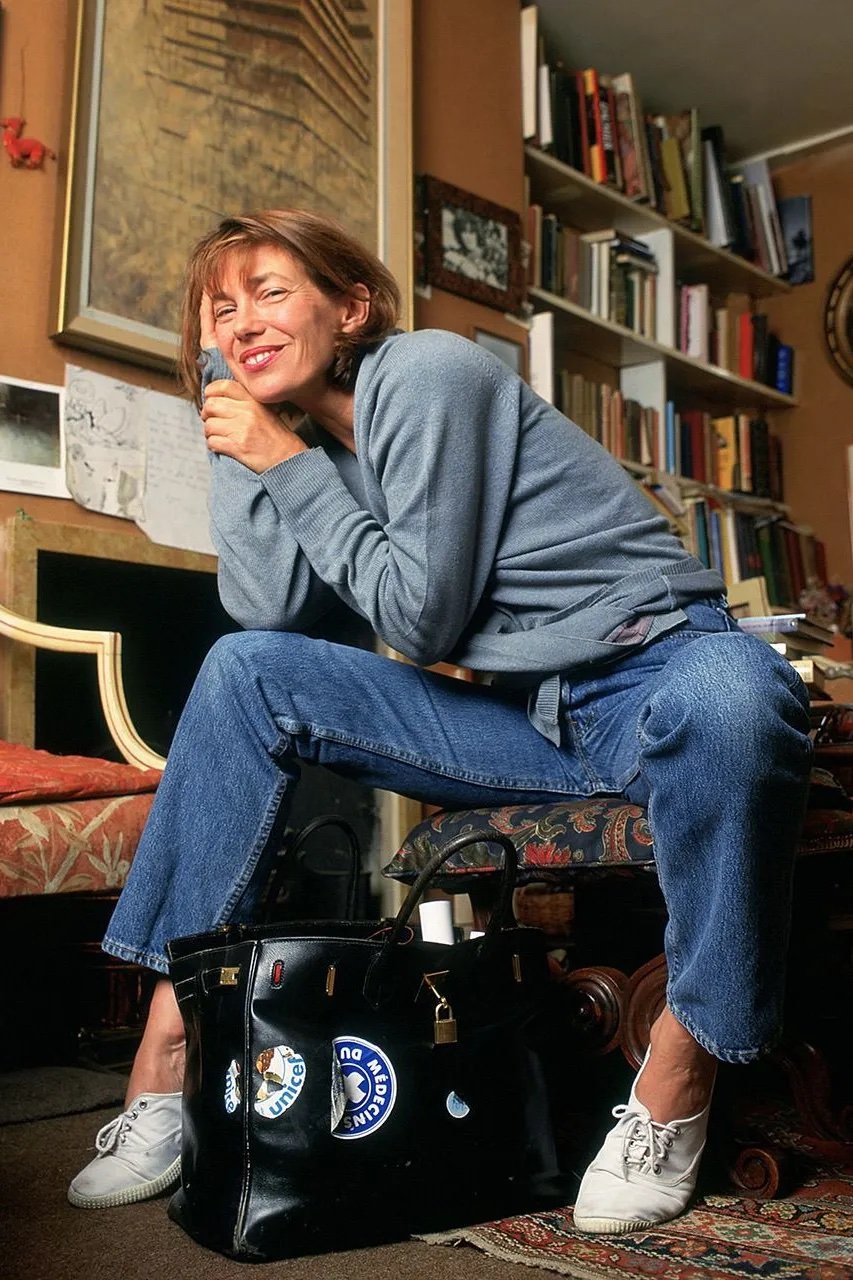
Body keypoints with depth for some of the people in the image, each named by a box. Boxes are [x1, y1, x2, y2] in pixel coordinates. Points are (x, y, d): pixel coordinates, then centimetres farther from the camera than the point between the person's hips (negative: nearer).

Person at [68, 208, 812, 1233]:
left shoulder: (423, 372, -12)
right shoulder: (316, 434, 10)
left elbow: (421, 619, -16)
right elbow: (271, 611, -3)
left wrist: (290, 464, -11)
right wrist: (234, 439, -1)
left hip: (656, 674, -6)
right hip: (528, 716, 7)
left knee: (726, 700, -42)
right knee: (245, 670, -3)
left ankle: (676, 1081, -18)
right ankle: (169, 1047, -4)